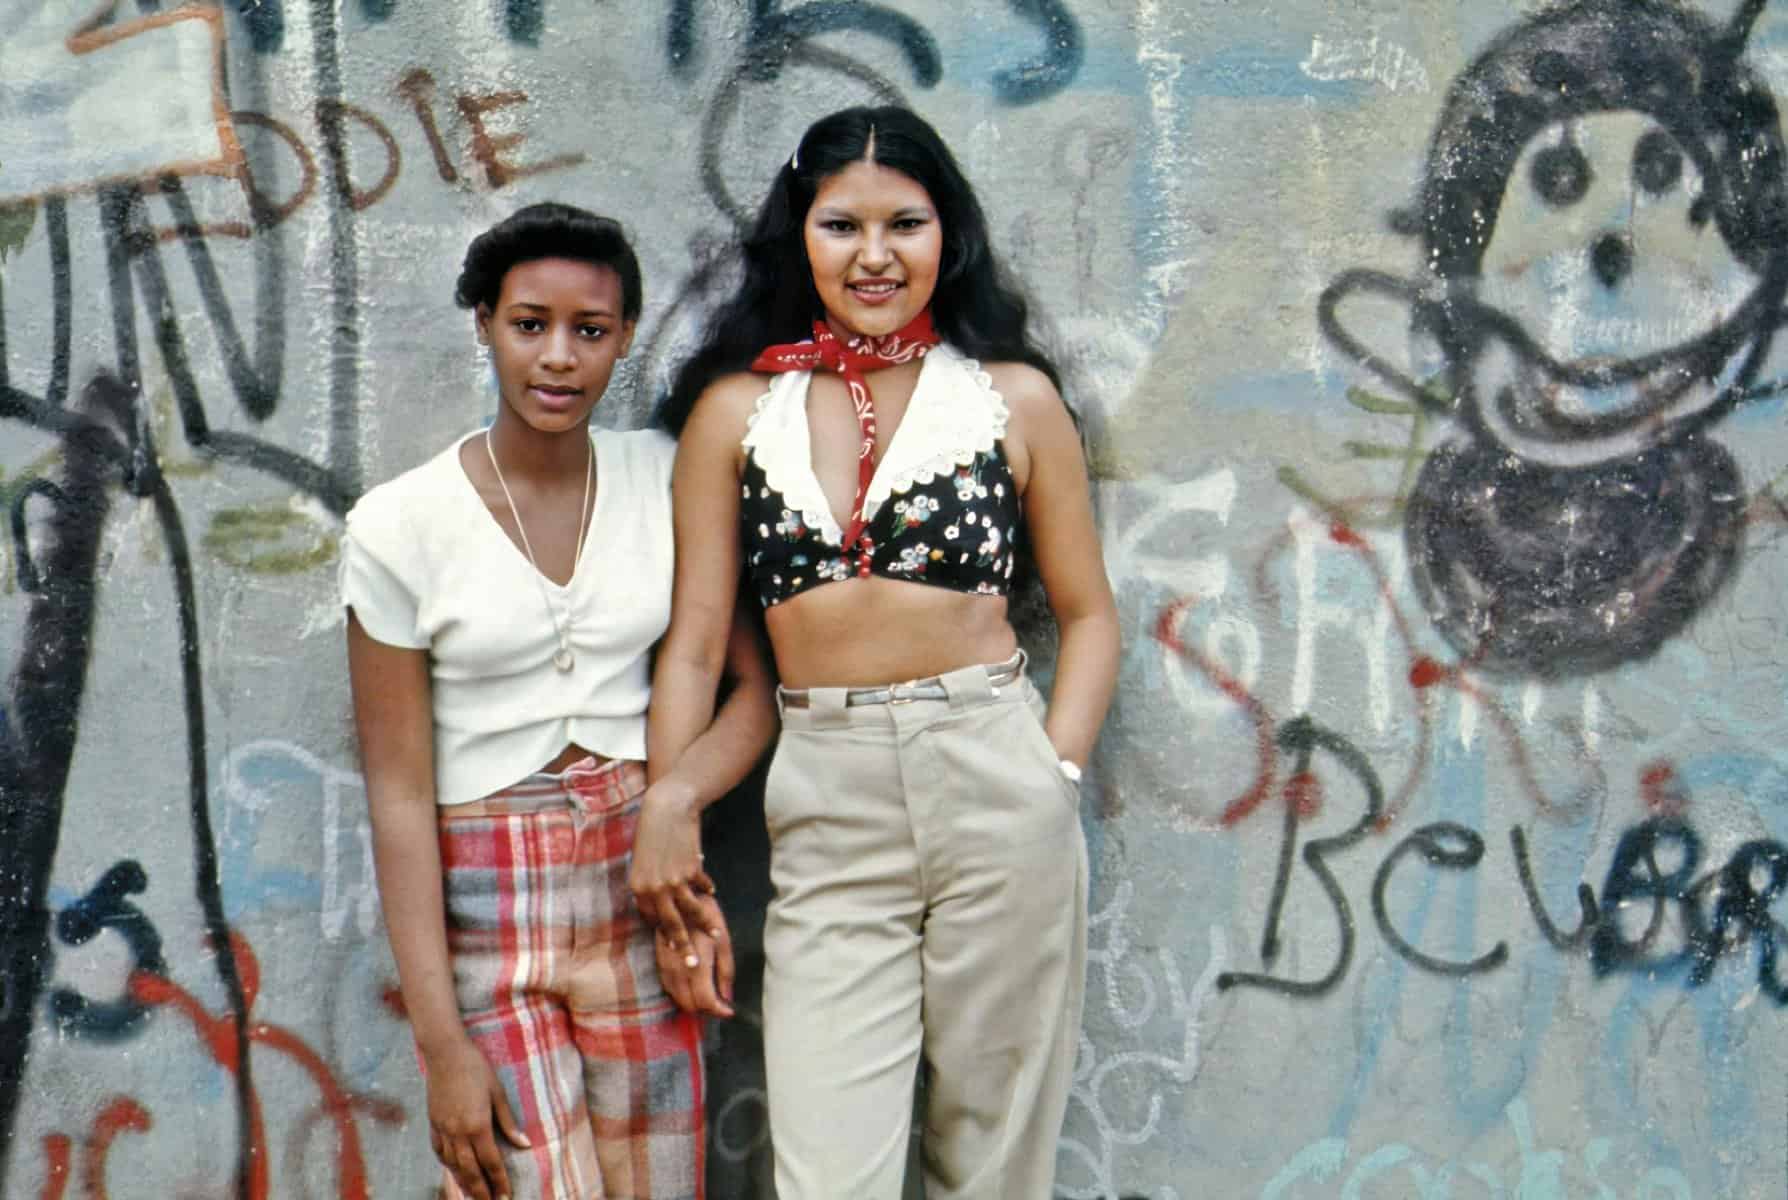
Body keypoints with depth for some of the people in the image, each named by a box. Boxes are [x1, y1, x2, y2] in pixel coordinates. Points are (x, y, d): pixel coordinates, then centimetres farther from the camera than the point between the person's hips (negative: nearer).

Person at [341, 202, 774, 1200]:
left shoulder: (665, 477, 2)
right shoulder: (401, 525, -7)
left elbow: (759, 686, 3)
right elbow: (400, 791, -7)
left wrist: (671, 803, -18)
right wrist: (442, 1041, -10)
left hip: (635, 888, 3)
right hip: (479, 913, -3)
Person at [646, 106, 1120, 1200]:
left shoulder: (1015, 398, 6)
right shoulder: (737, 407, 6)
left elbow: (1089, 615, 10)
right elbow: (694, 646, 6)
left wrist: (1056, 773, -5)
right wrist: (668, 844, 1)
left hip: (996, 787, 0)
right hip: (824, 812, 0)